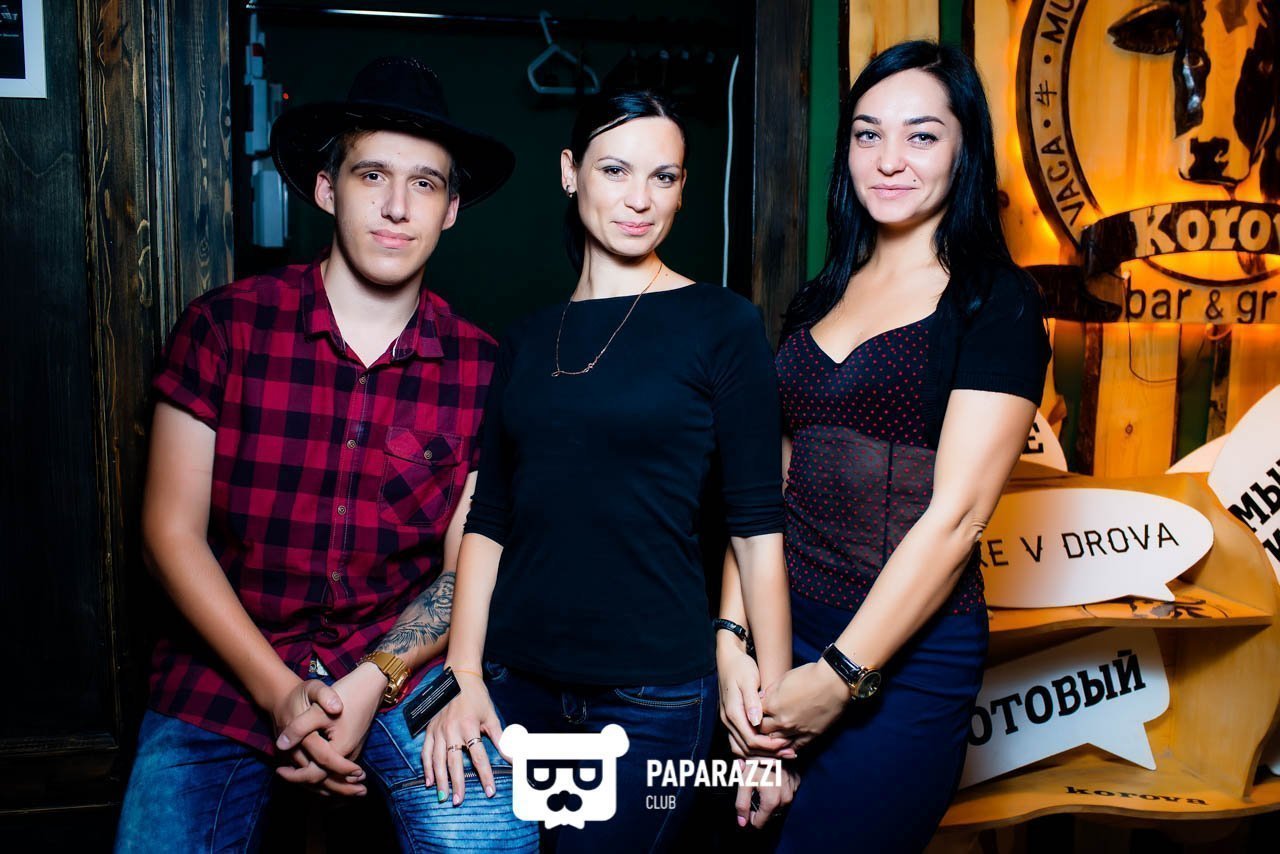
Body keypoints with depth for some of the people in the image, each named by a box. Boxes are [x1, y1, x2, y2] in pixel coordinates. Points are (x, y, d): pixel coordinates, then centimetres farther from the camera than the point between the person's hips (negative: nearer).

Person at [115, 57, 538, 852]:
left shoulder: (480, 367, -4)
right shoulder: (225, 325, -6)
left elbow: (467, 570, -1)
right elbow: (173, 531, -5)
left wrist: (369, 686, -14)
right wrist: (280, 692, -11)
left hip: (401, 660, 0)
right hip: (227, 665, 1)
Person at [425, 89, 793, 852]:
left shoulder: (722, 324, -5)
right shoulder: (529, 339, 7)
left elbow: (757, 526, -8)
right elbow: (489, 519, 6)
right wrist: (464, 675, -3)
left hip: (653, 694, -4)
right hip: (514, 681, 4)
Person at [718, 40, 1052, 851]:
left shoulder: (996, 302, -7)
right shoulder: (821, 298, 11)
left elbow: (955, 513, -14)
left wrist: (842, 677, -15)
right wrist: (731, 635, -3)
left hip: (908, 656, -5)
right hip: (785, 636, 6)